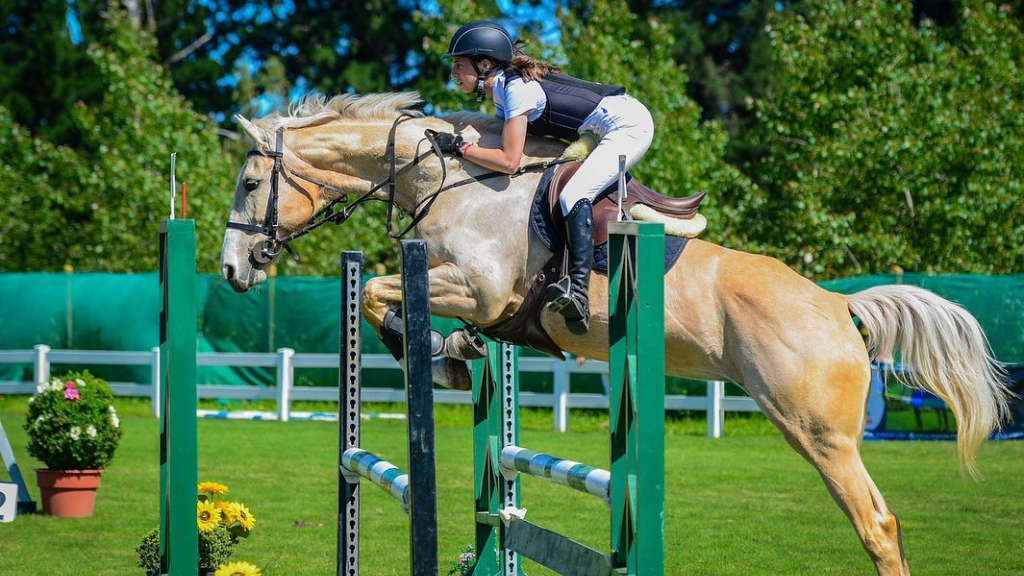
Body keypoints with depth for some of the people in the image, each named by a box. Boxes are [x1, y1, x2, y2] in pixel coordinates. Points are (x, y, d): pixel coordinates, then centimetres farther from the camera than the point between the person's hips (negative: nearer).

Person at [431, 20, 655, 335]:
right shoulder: (504, 88, 9)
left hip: (628, 124, -11)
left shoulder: (517, 88, -19)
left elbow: (509, 161, -24)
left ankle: (579, 292, -37)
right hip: (614, 130, 11)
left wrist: (459, 147, -17)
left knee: (574, 195, -24)